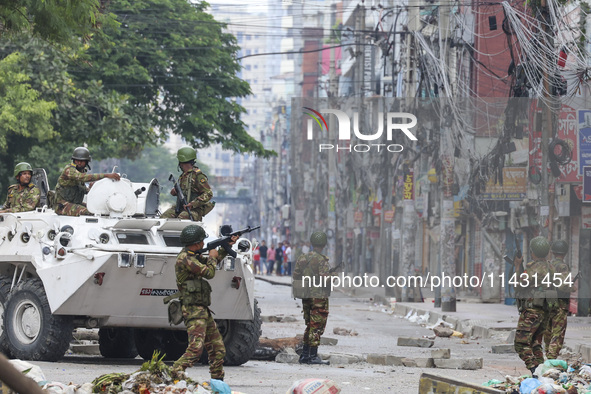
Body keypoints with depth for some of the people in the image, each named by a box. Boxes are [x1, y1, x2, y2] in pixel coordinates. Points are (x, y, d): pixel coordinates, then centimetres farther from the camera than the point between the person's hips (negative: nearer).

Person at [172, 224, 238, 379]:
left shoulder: (194, 256, 15)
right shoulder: (185, 259, -15)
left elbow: (212, 261, 34)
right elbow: (209, 272, -16)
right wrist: (212, 257, 2)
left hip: (204, 311, 10)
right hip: (194, 312, -10)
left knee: (218, 349, 14)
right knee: (195, 349, -22)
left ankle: (217, 381, 23)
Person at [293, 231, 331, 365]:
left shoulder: (302, 259, 8)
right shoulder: (321, 260, -14)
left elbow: (295, 277, 11)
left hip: (305, 297, 7)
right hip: (319, 297, -7)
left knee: (310, 326, 16)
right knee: (317, 327, -3)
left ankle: (304, 355, 17)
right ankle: (313, 356, -4)